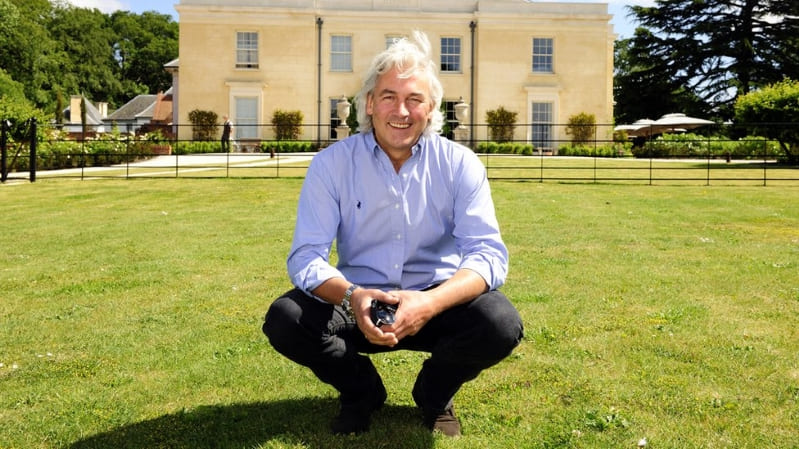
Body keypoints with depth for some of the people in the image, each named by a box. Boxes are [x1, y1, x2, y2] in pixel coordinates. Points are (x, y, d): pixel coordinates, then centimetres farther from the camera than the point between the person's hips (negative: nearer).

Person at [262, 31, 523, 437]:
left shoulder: (460, 164, -8)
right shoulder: (331, 164, -7)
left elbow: (487, 253, -16)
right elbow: (306, 256, -12)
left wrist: (430, 303, -36)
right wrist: (350, 297, -35)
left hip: (438, 301, 0)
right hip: (358, 301, 1)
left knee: (501, 324, -29)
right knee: (284, 320, -26)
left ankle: (434, 394, 7)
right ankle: (361, 391, 7)